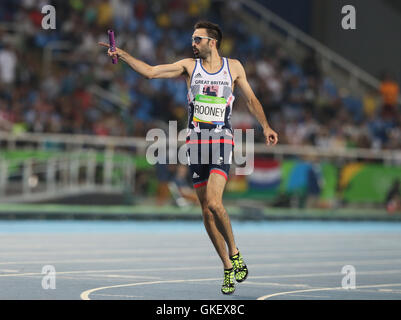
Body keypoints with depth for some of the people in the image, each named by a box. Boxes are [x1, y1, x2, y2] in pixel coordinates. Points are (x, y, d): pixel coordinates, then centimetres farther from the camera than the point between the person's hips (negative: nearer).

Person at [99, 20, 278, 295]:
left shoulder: (233, 66, 6)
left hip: (222, 140, -3)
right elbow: (150, 71, 2)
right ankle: (228, 269, 11)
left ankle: (235, 254, -3)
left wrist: (266, 126, 6)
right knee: (207, 211, 2)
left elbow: (251, 99, 15)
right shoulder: (189, 66, 8)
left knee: (214, 202, -22)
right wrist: (123, 55, -8)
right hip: (196, 141, 3)